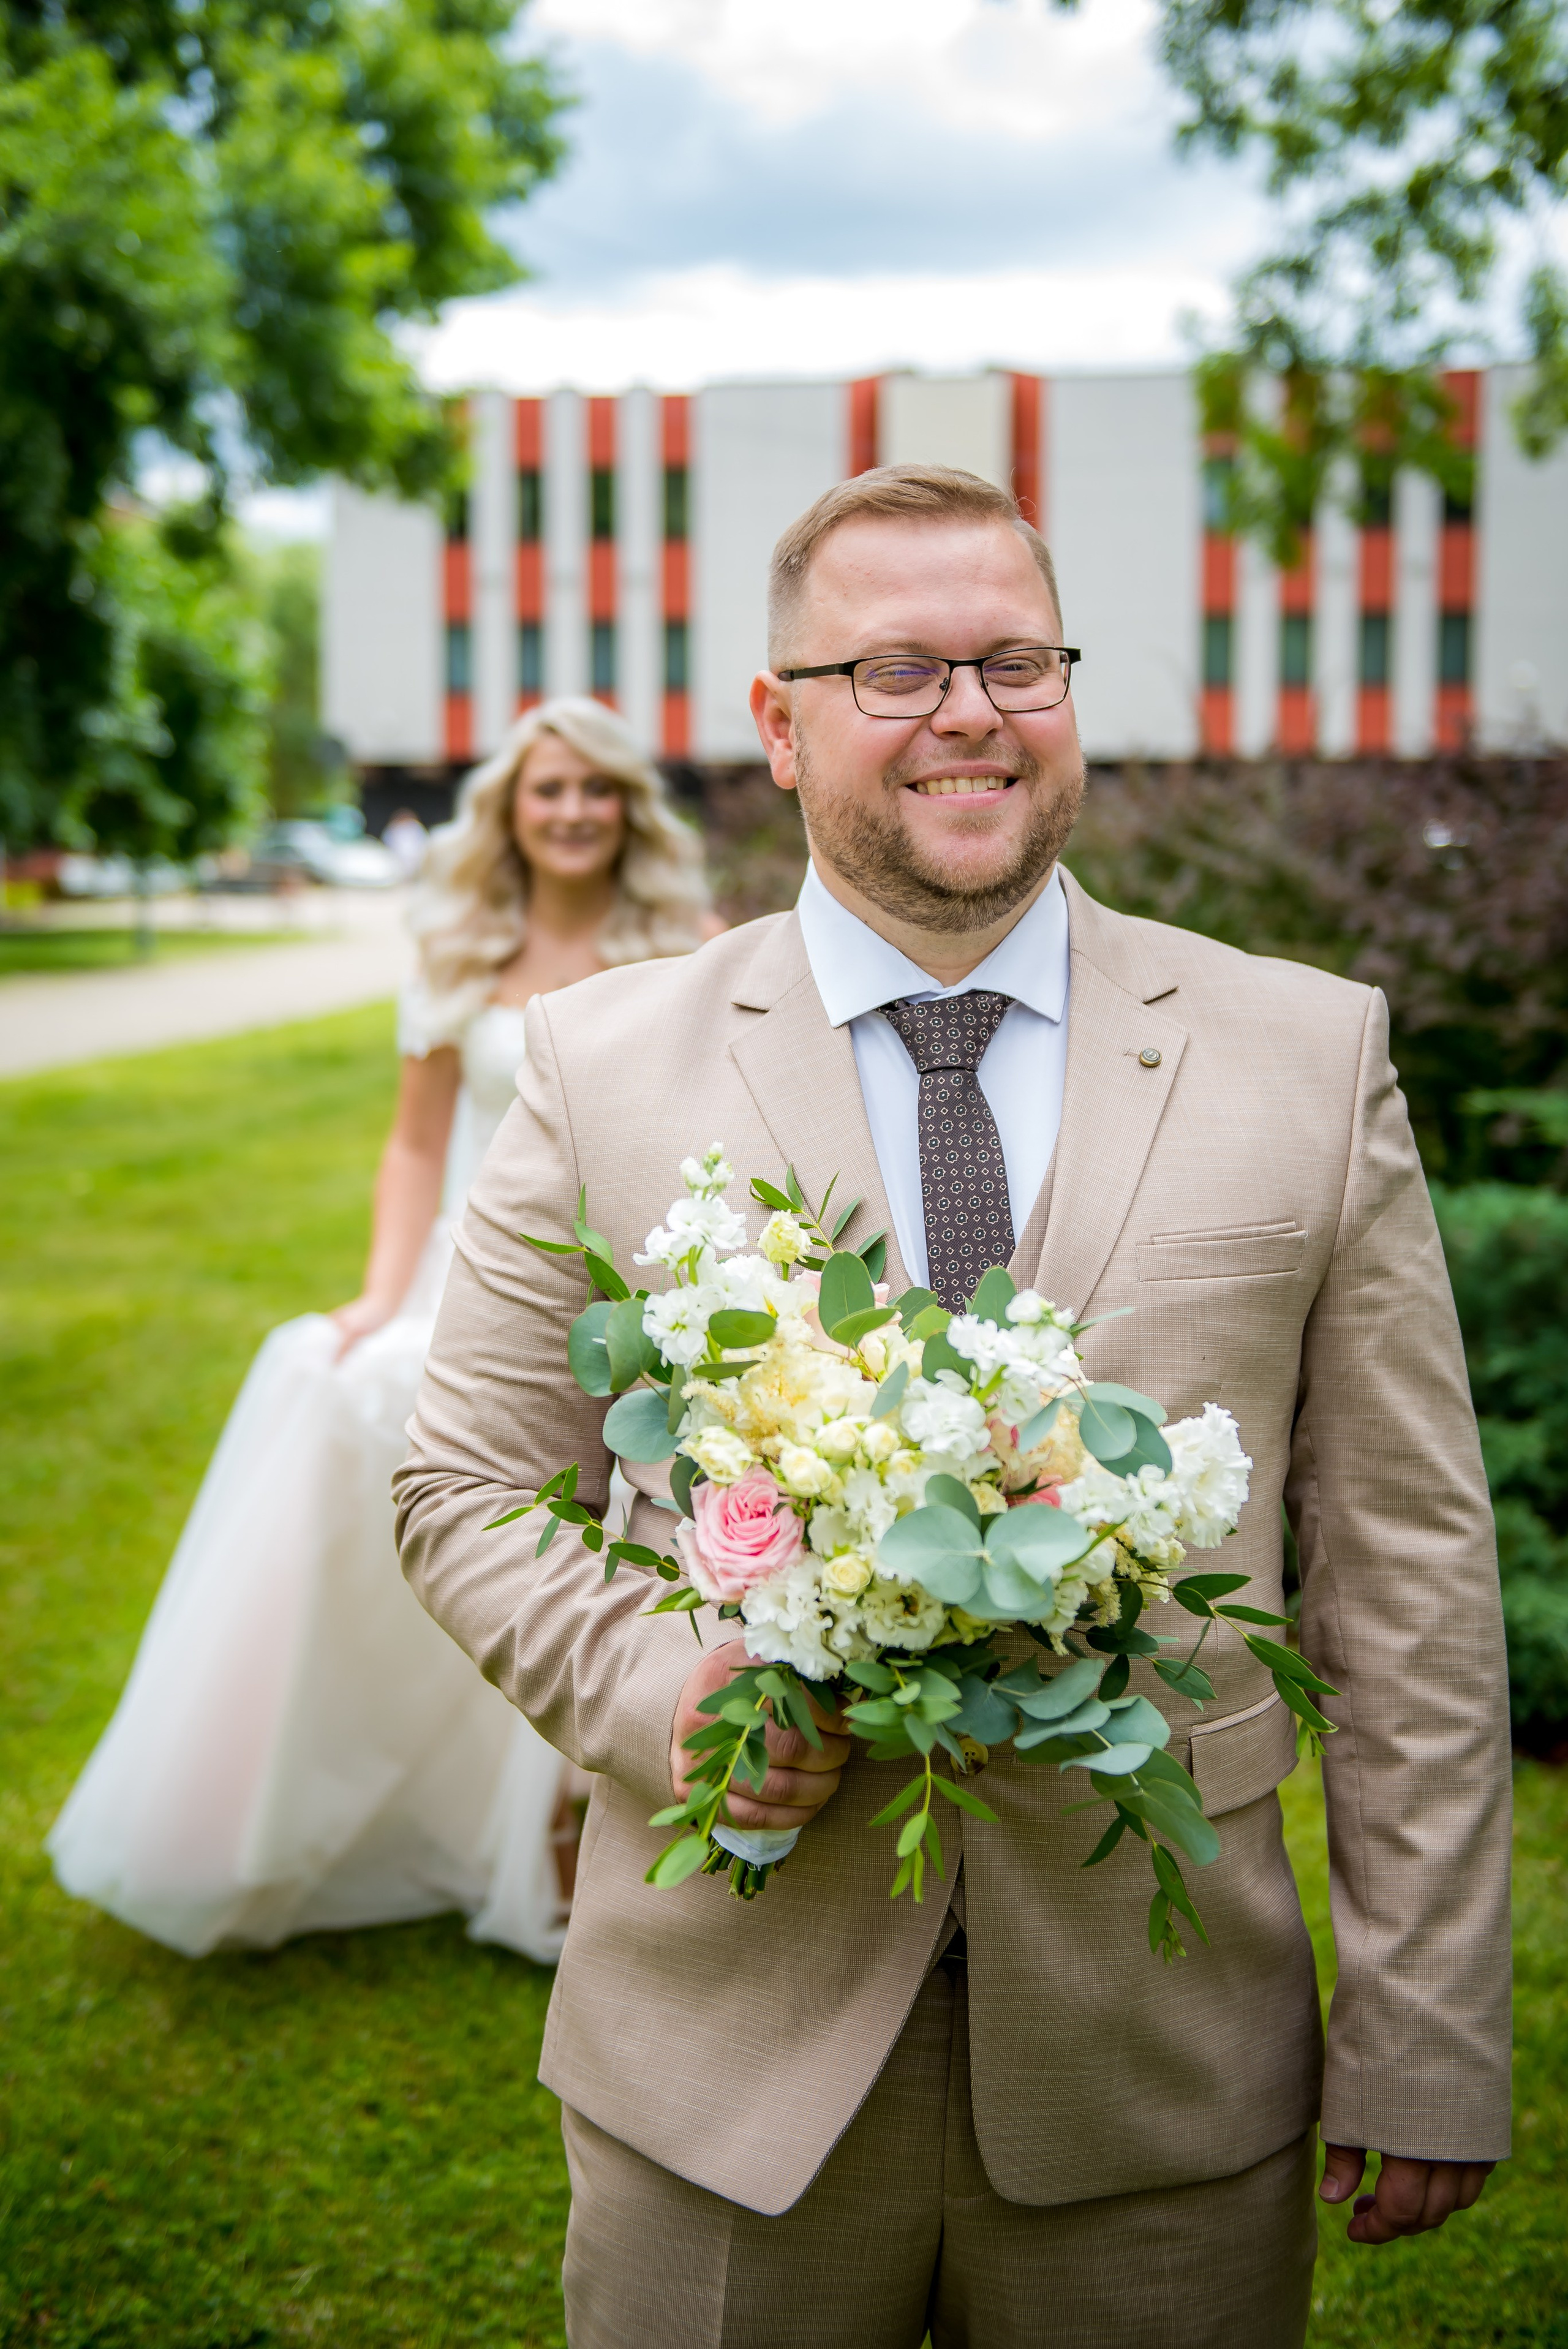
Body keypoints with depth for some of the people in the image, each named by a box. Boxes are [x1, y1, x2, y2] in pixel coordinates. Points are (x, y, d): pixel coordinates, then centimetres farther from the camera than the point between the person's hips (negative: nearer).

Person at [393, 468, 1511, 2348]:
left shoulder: (1312, 1057, 0)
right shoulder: (602, 1067, 0)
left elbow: (1406, 1566, -1)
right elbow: (469, 1492, 5)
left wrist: (1424, 2043, -2)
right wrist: (651, 1684, -16)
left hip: (1165, 2068, 1)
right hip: (726, 2051, 0)